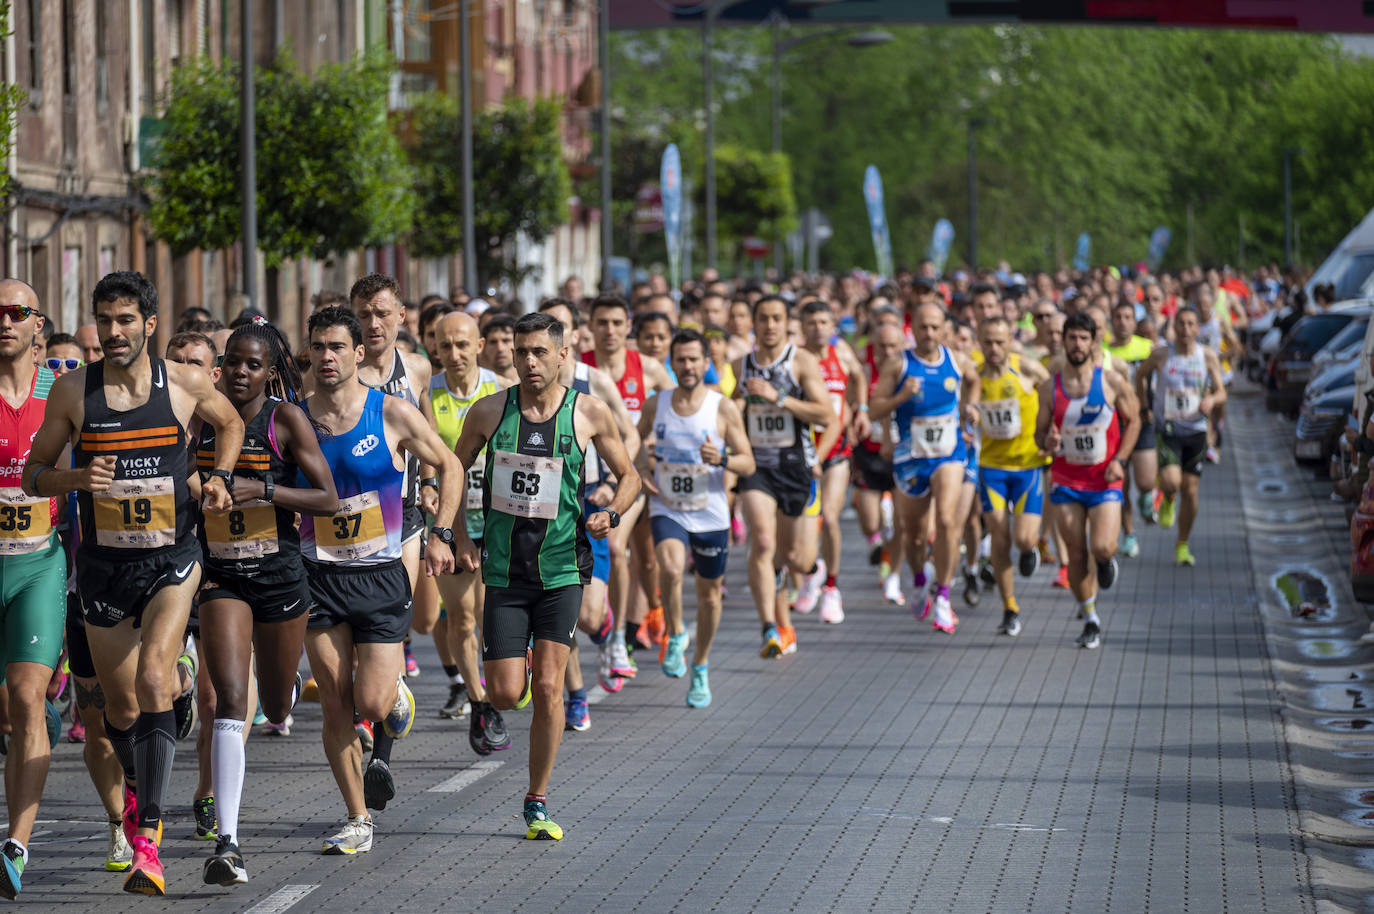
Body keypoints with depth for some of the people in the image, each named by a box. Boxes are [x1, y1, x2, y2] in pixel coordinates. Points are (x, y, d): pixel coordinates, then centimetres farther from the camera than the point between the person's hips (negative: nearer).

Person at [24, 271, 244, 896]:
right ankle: (138, 783, 46)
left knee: (153, 680, -22)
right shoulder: (72, 391, -3)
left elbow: (230, 423, 19)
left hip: (172, 558, -2)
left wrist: (218, 478, 2)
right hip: (104, 564, 2)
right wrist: (78, 478, -18)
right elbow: (33, 475, 2)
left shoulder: (185, 384, -3)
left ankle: (146, 839, -23)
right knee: (122, 708, 11)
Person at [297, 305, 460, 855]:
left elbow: (448, 466, 7)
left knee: (372, 704, -9)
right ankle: (358, 822, 8)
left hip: (381, 576, -2)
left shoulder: (393, 415, -6)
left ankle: (398, 705, 29)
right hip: (319, 577, 2)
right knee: (335, 708, -2)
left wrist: (441, 535, -3)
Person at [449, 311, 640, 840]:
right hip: (503, 570, 1)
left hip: (561, 571, -1)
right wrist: (459, 535, 0)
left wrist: (612, 513, -9)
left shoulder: (588, 415, -3)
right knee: (506, 694, -4)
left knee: (548, 690, -7)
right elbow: (454, 469, 12)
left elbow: (628, 475, 11)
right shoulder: (489, 412, -2)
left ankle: (538, 804, 6)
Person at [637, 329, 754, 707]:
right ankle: (676, 636, -4)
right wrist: (637, 474, -3)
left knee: (709, 594, 10)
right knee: (671, 568, -29)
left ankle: (701, 670, 30)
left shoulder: (724, 409, -7)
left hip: (710, 515, 0)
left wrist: (722, 459, -26)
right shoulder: (655, 405, 0)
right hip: (667, 510, 0)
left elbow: (748, 463, -5)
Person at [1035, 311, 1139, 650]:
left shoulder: (1112, 382, -4)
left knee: (1101, 548, -17)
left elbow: (1133, 421, 6)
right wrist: (1047, 442, -17)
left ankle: (1108, 558, 21)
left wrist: (1120, 460, -8)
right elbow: (1039, 432, 8)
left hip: (1105, 481, -2)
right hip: (1066, 481, 2)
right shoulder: (1050, 387, 0)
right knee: (1076, 555, 0)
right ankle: (1090, 620, 16)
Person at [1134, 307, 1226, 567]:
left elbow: (1221, 392, 2)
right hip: (1167, 429, -2)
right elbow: (1141, 374, 13)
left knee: (1190, 490, 4)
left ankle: (1183, 546, 20)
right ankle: (1168, 502, 16)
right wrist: (1142, 405, 10)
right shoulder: (1161, 355, -6)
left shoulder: (1208, 357, -2)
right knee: (1170, 481, -23)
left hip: (1195, 431, 2)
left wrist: (1211, 399, -21)